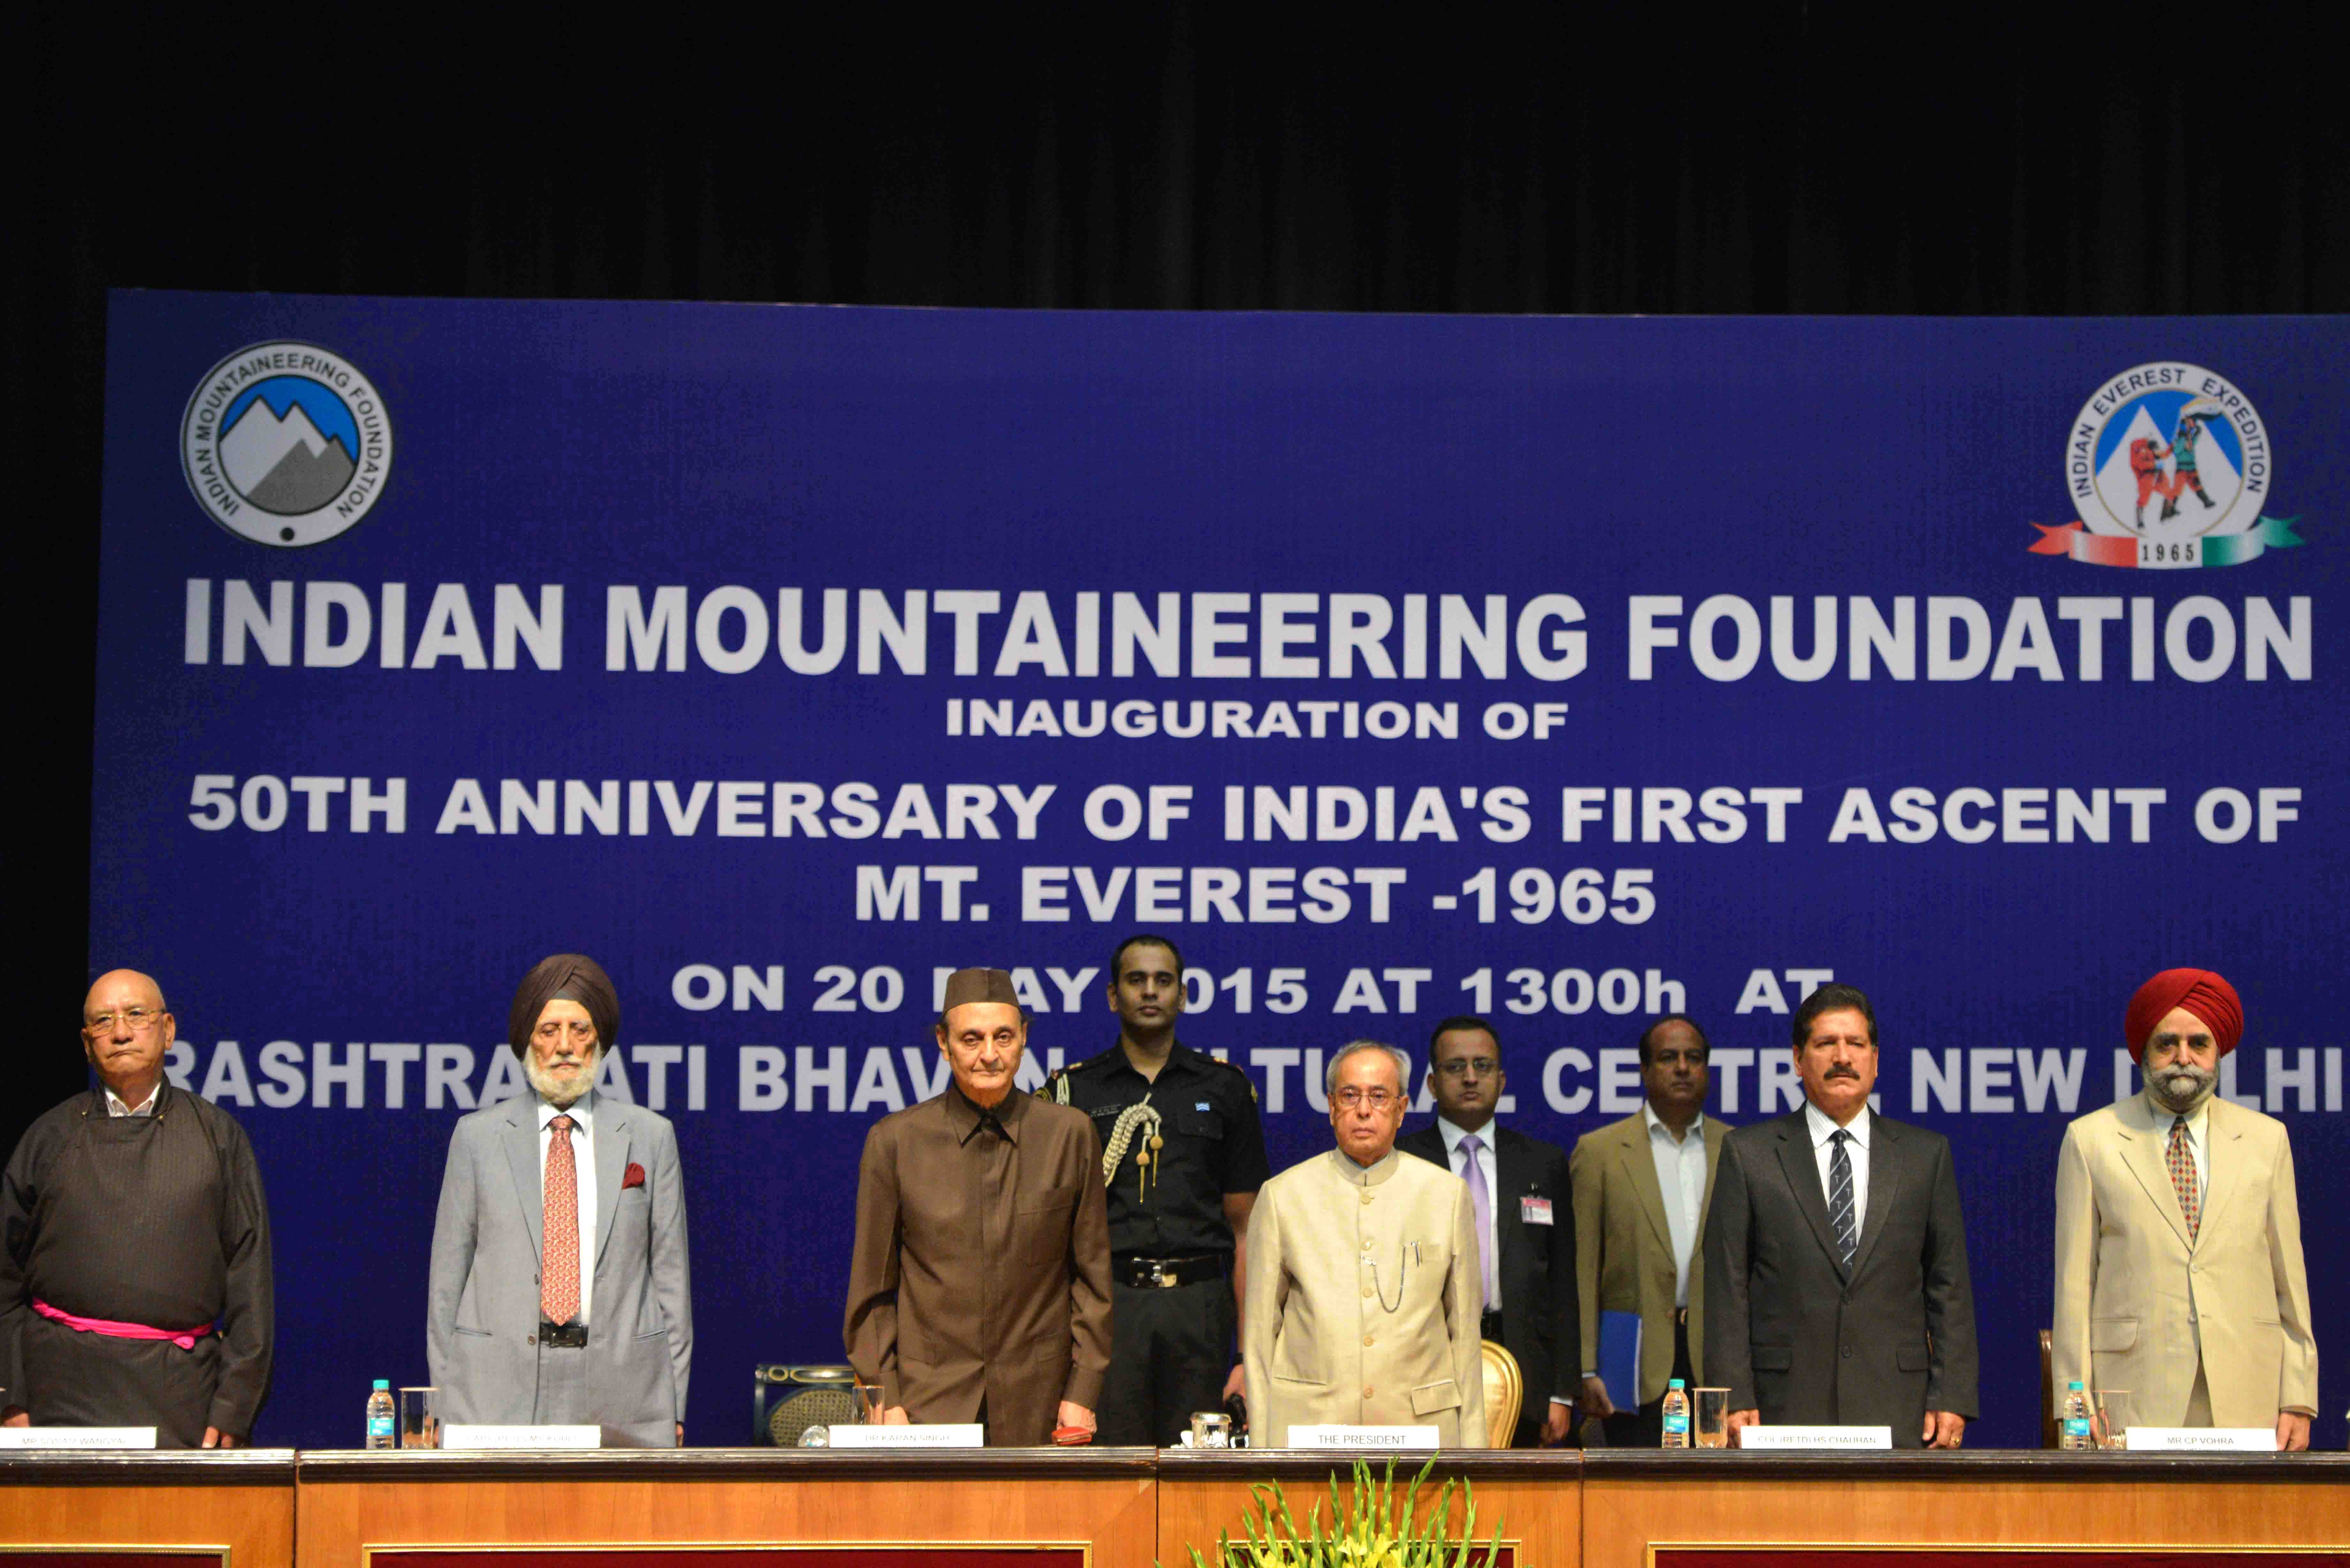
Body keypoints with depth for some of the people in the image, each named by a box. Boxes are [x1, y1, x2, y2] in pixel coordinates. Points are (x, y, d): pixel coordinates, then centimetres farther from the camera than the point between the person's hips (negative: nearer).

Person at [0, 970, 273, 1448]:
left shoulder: (218, 1135, 9)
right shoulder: (50, 1137, 11)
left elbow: (250, 1278, 5)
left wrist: (233, 1410, -2)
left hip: (182, 1390, 0)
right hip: (67, 1386, 0)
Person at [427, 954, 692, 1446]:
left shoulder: (650, 1137, 11)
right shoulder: (478, 1137, 9)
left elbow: (671, 1274, 10)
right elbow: (447, 1277, 8)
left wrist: (673, 1406, 5)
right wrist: (447, 1406, 2)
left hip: (621, 1391, 1)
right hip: (501, 1393, 0)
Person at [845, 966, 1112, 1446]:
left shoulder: (1070, 1133, 5)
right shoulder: (894, 1140, 3)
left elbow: (1093, 1276, 8)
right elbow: (872, 1288, 5)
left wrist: (1083, 1392, 2)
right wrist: (883, 1401, -2)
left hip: (1038, 1404, 1)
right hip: (929, 1403, -1)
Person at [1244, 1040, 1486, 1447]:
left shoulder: (1448, 1194, 10)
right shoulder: (1282, 1196, 7)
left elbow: (1464, 1329, 10)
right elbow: (1260, 1333, 7)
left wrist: (1472, 1444, 5)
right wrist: (1262, 1444, 1)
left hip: (1421, 1428, 1)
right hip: (1308, 1425, -1)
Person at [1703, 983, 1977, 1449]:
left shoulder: (1927, 1154, 11)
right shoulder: (1749, 1154, 7)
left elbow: (1950, 1287, 10)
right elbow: (1727, 1289, 3)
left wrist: (1952, 1398, 1)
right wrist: (1735, 1400, -6)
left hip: (1897, 1411, 1)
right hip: (1785, 1408, -1)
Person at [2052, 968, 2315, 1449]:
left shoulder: (2267, 1139, 13)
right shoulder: (2091, 1139, 7)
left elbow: (2289, 1281, 11)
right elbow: (2074, 1284, 4)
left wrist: (2298, 1400, 4)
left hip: (2246, 1401, 2)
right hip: (2133, 1398, -2)